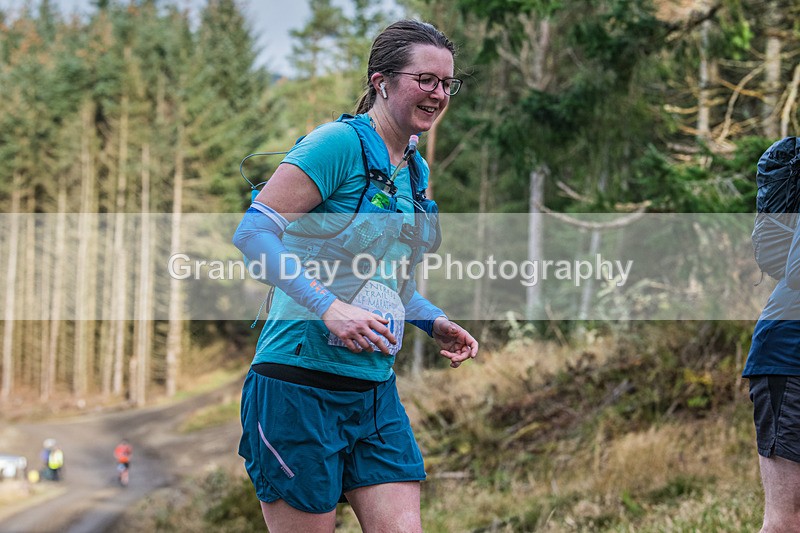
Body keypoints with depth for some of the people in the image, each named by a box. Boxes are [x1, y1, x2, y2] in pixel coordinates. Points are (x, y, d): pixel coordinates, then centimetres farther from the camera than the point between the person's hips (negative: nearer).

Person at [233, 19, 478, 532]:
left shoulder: (416, 171, 14)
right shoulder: (340, 143, -11)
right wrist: (329, 306, -26)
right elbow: (253, 230, -18)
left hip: (376, 391, 8)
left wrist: (434, 322, 10)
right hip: (300, 386, -8)